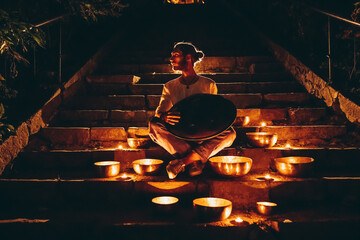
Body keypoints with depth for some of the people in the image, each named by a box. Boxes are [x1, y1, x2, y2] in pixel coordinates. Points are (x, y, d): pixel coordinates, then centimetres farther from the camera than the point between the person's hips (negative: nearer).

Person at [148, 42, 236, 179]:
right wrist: (165, 116, -27)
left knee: (230, 133, -28)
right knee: (154, 124, -26)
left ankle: (182, 162, -28)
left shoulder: (209, 85, 7)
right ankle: (196, 160, -27)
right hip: (178, 140, 1)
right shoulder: (170, 87, 11)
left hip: (204, 139, -1)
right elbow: (159, 112, -1)